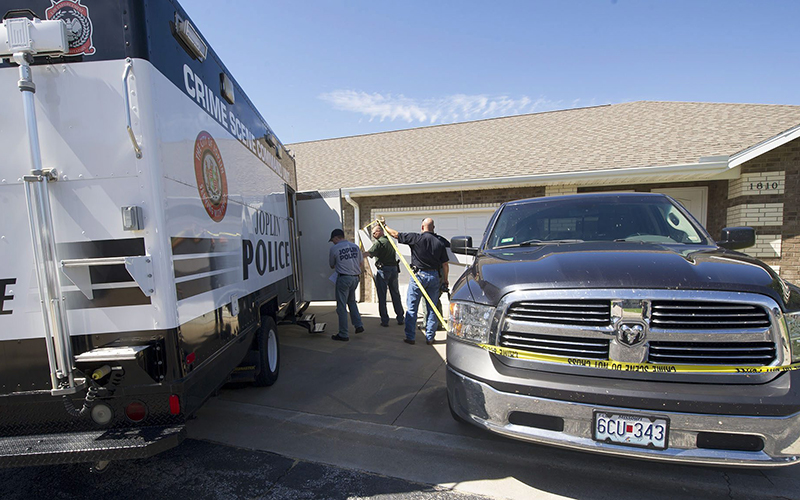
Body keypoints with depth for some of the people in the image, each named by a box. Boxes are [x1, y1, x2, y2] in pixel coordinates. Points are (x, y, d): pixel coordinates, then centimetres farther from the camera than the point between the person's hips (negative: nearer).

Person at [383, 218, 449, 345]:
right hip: (434, 276, 3)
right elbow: (445, 265, 5)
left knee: (411, 308, 6)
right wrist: (445, 280, 18)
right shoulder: (440, 243, 3)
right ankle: (430, 337, 16)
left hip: (418, 275, -3)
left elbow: (395, 234, 0)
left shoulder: (416, 238, -7)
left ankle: (410, 337, 9)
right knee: (432, 309, 11)